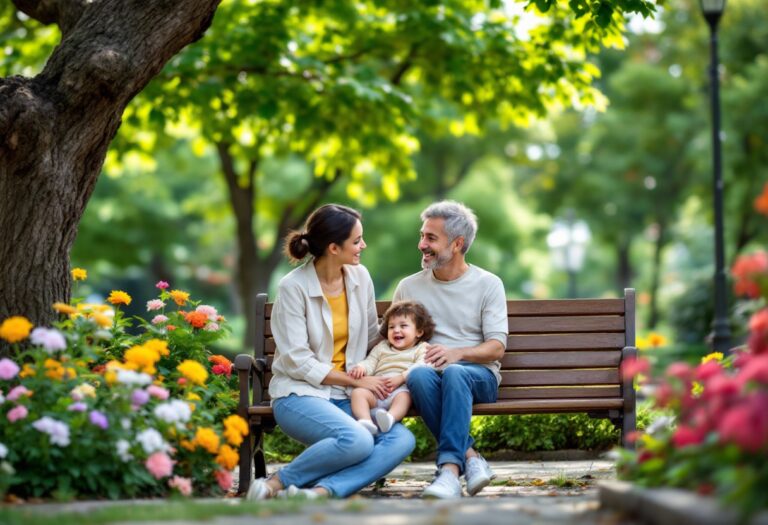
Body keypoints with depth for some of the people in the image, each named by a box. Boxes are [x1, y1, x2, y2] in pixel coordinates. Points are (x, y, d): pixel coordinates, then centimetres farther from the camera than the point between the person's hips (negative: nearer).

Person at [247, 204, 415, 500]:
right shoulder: (293, 287, -10)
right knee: (357, 441, -34)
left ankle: (321, 491, -32)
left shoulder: (360, 277, 6)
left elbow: (372, 337, 18)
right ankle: (278, 483, -15)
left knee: (402, 440, -23)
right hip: (300, 393, -6)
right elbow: (297, 362, -12)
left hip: (348, 396, 6)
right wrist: (356, 381, -12)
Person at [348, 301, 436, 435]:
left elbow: (421, 367, -3)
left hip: (402, 389, -4)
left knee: (404, 396, -37)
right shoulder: (382, 347, 31)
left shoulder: (422, 349, 15)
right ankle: (365, 422, -49)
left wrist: (401, 377, -17)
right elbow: (370, 362, 20)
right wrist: (361, 367, -5)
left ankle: (390, 417, -65)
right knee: (358, 392, -24)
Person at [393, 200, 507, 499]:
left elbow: (496, 348, -1)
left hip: (478, 375, -2)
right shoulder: (408, 287, 16)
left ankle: (449, 469, -49)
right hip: (431, 376, 2)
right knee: (419, 374, -37)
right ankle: (470, 458, -39)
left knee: (454, 372, -39)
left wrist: (457, 353, -22)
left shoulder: (488, 284, 7)